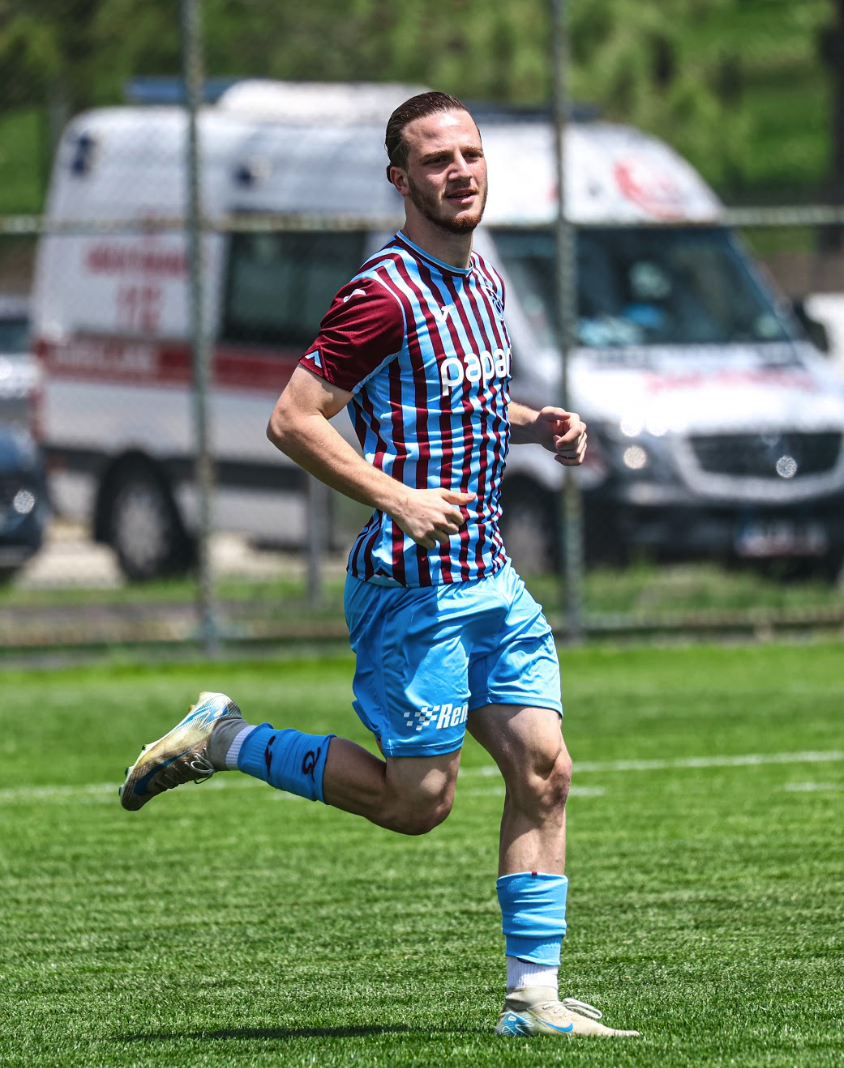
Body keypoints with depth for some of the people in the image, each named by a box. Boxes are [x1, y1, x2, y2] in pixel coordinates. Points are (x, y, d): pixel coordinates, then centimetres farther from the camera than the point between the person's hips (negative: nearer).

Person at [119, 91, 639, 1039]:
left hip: (489, 578, 8)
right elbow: (292, 421, -17)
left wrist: (536, 424, 10)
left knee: (543, 770, 0)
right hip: (412, 587, -8)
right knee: (416, 802, -2)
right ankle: (222, 741, 14)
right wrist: (397, 497, -24)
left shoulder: (483, 282, 12)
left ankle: (533, 997, 4)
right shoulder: (385, 295, -16)